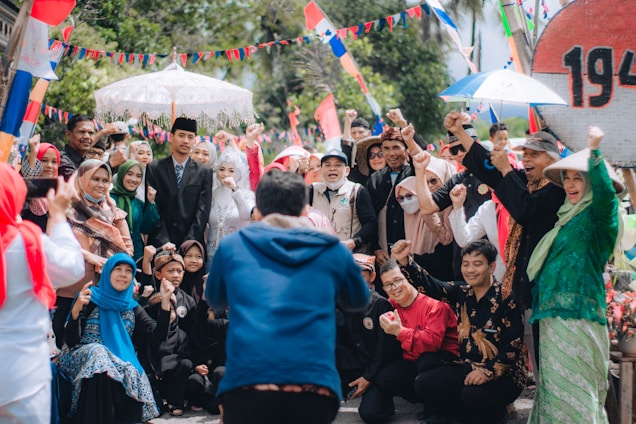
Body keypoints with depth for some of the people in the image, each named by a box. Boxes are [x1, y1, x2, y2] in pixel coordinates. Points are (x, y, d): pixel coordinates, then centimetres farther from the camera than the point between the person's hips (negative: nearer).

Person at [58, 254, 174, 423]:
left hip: (121, 364, 2)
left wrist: (165, 301, -3)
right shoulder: (91, 298, 4)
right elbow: (70, 341, -3)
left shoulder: (132, 307, 17)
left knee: (132, 377, -33)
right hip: (85, 357, -2)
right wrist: (76, 309, -19)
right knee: (99, 353, -38)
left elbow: (159, 334, 6)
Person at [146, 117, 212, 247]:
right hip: (160, 245, 0)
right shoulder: (154, 168, 8)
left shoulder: (204, 173, 9)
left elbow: (202, 211, 2)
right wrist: (164, 242, -10)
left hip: (192, 246, 0)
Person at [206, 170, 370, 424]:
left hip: (247, 385, -1)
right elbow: (359, 300, 36)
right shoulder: (333, 251, 16)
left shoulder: (232, 246, 15)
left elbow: (215, 299, 34)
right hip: (316, 388, 1)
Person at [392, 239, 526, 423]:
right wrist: (405, 262, -23)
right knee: (424, 384, -13)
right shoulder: (461, 293, 6)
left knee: (473, 395, -34)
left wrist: (489, 371, -26)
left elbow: (513, 345, -15)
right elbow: (429, 285, -7)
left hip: (503, 373, -6)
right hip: (467, 368, 6)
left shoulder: (506, 299, -11)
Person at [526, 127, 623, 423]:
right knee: (552, 389, 9)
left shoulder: (597, 215, -5)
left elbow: (606, 192, -29)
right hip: (553, 313, 9)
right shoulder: (567, 216, 20)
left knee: (574, 391, -11)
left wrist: (593, 151, -32)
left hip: (579, 312, -9)